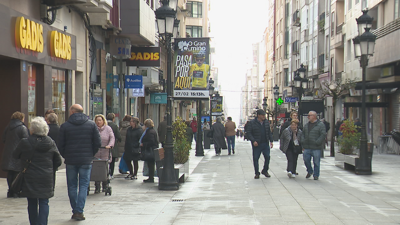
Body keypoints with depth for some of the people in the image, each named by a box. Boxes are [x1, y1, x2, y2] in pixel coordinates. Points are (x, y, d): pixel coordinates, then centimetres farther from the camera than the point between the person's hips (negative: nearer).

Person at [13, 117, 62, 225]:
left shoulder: (25, 143, -10)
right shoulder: (51, 143, -2)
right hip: (47, 178, 2)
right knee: (44, 203, 5)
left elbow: (15, 156, 3)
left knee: (32, 204, 10)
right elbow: (58, 161, 4)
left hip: (30, 179, -1)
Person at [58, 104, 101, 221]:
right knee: (83, 185, 4)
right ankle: (79, 211, -4)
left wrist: (66, 156, 12)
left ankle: (75, 211, 14)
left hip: (70, 161, 0)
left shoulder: (65, 126, -3)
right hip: (86, 161, 0)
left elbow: (60, 145, -2)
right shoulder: (91, 124, 1)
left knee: (72, 186, 11)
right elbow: (98, 143, 0)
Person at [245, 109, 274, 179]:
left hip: (265, 143, 4)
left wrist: (271, 141, 8)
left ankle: (265, 171, 20)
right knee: (255, 158, 2)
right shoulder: (252, 123, -6)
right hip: (256, 144, -3)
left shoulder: (266, 122, 9)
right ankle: (257, 173, 14)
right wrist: (253, 141, -17)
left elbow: (269, 132, 16)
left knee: (267, 157, 1)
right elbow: (248, 133, -7)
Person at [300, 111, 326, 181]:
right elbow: (303, 133, 22)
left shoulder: (321, 125, -6)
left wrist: (317, 142, -18)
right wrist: (302, 141, 6)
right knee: (306, 160, 6)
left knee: (316, 162, 1)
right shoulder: (306, 125, 15)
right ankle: (310, 171, 29)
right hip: (307, 147, 6)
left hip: (316, 148, -6)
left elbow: (323, 134, -12)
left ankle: (316, 175, 14)